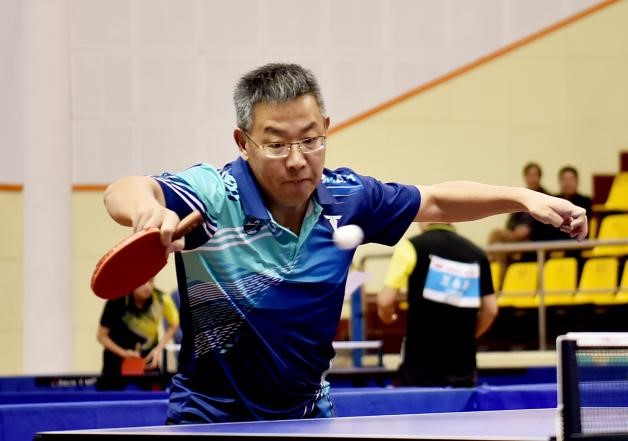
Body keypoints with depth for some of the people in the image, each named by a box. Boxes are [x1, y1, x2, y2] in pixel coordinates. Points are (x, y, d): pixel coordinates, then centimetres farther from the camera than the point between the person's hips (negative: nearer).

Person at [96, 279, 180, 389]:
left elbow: (174, 325, -1)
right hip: (117, 351, -2)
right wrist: (123, 353, -28)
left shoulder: (162, 299, -22)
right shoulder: (117, 302, -27)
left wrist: (159, 349, -13)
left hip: (149, 354, 2)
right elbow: (102, 336, -15)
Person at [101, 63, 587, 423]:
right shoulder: (212, 196, -23)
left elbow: (435, 200, 11)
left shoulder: (346, 197, -6)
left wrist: (523, 198, 3)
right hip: (214, 419, -5)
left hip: (308, 413, 5)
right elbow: (125, 192, -41)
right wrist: (146, 208, -64)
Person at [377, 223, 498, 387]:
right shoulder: (477, 254, 5)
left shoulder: (412, 246, -6)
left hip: (418, 366, -3)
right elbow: (490, 309, 7)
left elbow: (385, 301, -7)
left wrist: (387, 316, 15)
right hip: (462, 365, 3)